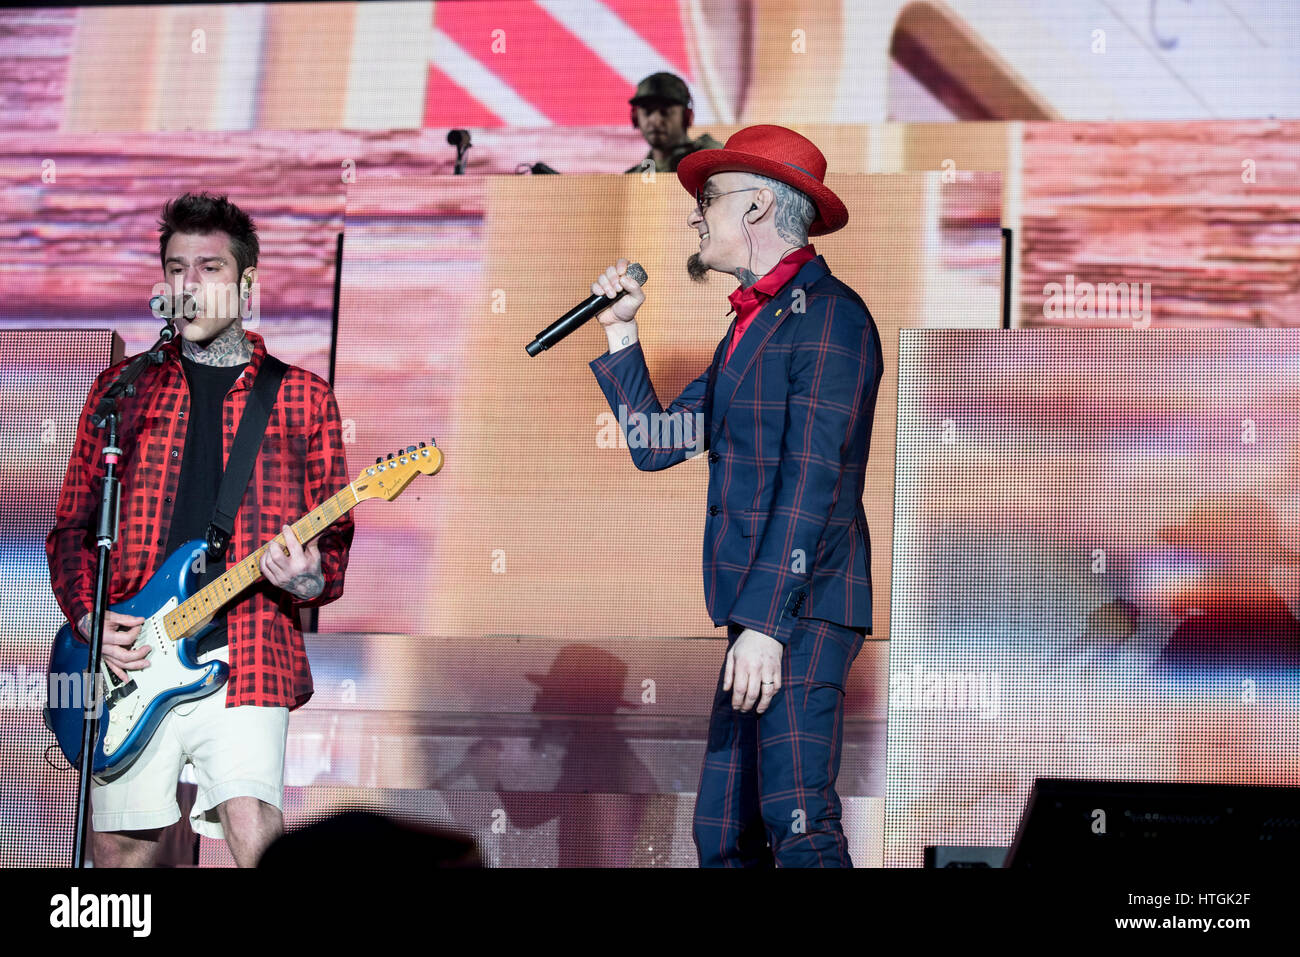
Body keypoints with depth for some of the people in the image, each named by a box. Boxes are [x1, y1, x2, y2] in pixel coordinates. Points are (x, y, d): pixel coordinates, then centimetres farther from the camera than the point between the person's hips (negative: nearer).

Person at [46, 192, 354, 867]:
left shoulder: (302, 397, 10)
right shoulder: (122, 389, 14)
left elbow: (336, 535, 9)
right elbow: (71, 527, 16)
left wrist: (308, 579, -13)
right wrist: (89, 619, 0)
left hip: (247, 659, -2)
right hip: (129, 662, 2)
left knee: (253, 828, -21)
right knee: (120, 847, 3)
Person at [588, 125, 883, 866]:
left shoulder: (828, 314, -8)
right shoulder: (751, 324, 21)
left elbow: (812, 481, -16)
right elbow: (656, 444, 19)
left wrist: (765, 622, -21)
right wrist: (621, 332, 14)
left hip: (801, 609, -9)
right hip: (751, 609, 9)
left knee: (798, 824, -17)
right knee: (722, 836, 5)